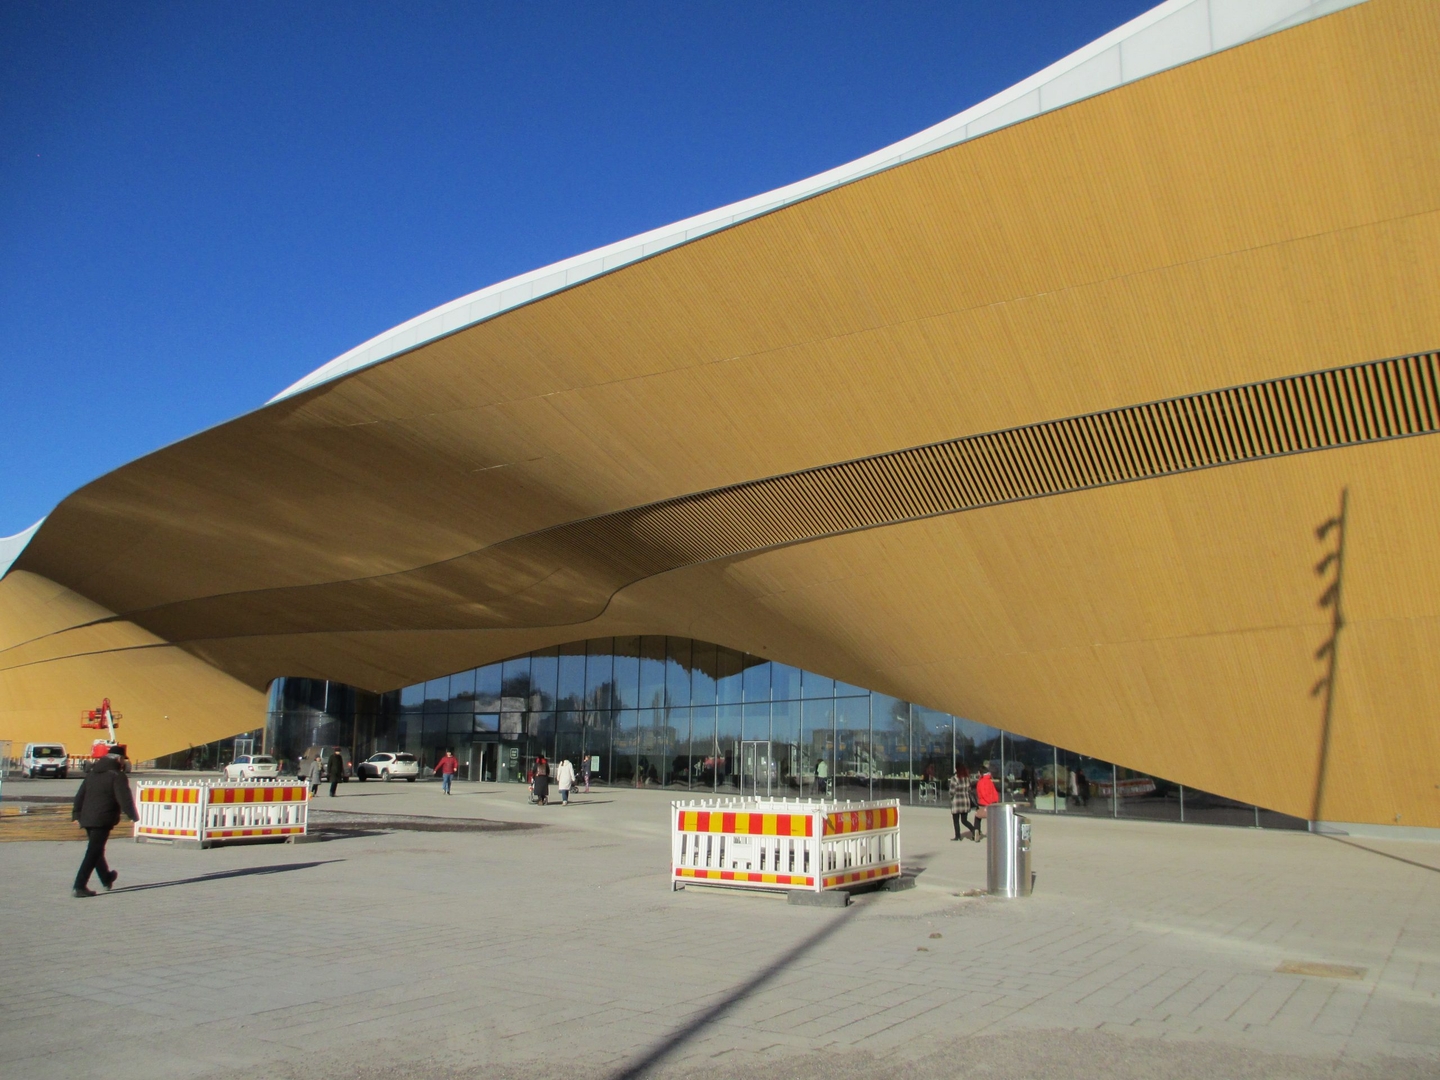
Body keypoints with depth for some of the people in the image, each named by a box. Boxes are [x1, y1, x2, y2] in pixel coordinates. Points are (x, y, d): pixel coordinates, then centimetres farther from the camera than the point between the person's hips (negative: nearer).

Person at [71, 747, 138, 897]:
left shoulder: (92, 773, 17)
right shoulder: (117, 775, -8)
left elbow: (80, 795, 18)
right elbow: (124, 798, -14)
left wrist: (76, 814, 19)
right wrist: (133, 816, -7)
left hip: (87, 819, 8)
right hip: (103, 820, -8)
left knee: (96, 850, 21)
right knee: (93, 853, -6)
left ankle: (107, 879, 37)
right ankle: (79, 886, -12)